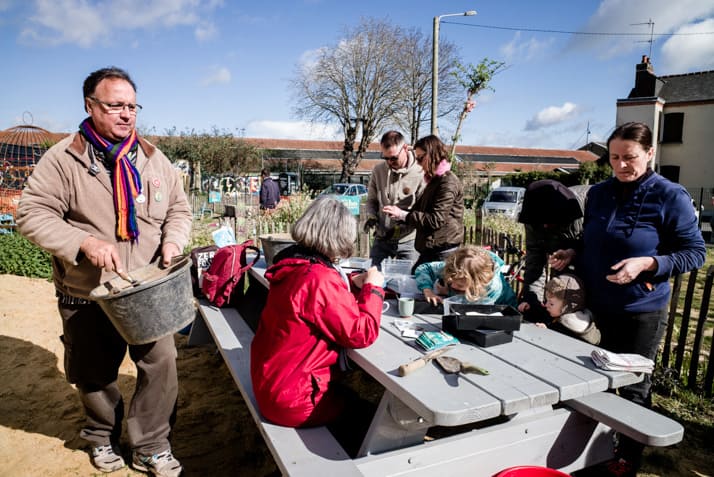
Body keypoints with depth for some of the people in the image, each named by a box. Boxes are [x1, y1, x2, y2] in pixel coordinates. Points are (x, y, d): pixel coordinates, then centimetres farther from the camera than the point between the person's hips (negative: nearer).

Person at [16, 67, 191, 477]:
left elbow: (179, 209, 10)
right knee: (94, 374, 16)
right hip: (87, 297, -1)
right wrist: (84, 242, -23)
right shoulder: (63, 159, -7)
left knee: (161, 365, 0)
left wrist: (173, 240, -10)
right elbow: (32, 214, -9)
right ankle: (103, 436, 44)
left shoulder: (153, 158, 4)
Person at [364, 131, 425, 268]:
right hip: (381, 240, 4)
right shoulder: (378, 170, 4)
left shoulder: (420, 173, -12)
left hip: (408, 241, -4)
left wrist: (401, 229, -18)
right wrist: (371, 216, -4)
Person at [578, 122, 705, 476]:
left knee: (633, 388, 9)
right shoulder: (598, 193, 3)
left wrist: (647, 264, -24)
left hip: (642, 311, -5)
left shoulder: (670, 196, -12)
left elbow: (695, 252, -11)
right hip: (596, 307, 5)